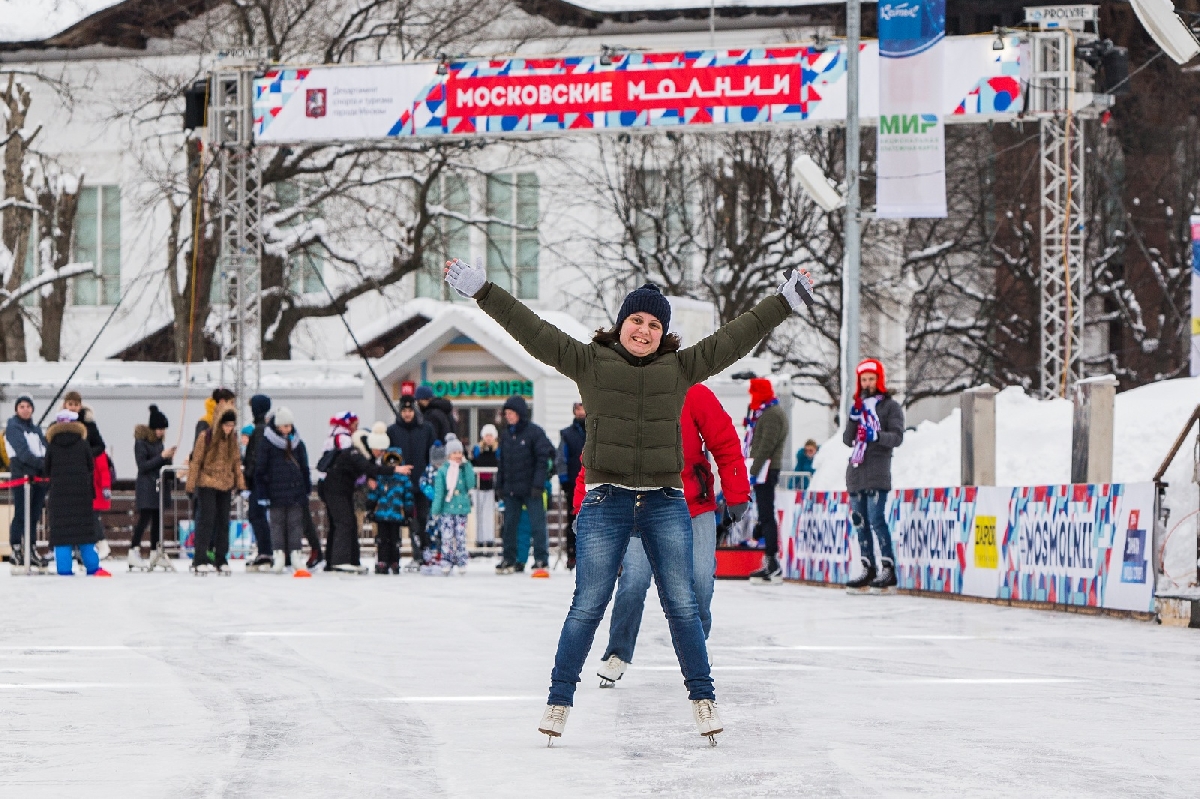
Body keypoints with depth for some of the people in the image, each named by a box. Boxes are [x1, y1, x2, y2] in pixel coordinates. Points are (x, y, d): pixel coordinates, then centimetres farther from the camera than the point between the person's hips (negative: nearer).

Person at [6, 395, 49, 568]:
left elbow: (45, 448, 12)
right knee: (21, 514, -8)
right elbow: (22, 451, -14)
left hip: (38, 476, 7)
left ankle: (32, 551, 12)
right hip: (22, 474, -7)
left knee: (34, 515, 8)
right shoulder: (13, 427, -1)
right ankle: (16, 551, -4)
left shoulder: (36, 429, 22)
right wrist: (40, 463, -25)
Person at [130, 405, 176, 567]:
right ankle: (133, 551, -11)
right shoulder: (141, 442, -8)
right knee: (145, 518, -14)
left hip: (159, 486, 7)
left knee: (158, 520, 5)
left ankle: (155, 554, 9)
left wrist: (169, 457, 0)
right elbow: (143, 466, -13)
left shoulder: (159, 442, 13)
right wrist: (162, 456, -16)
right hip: (146, 488, -7)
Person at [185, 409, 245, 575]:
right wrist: (191, 485, -8)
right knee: (206, 520, -9)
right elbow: (196, 461, -8)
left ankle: (221, 560, 17)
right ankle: (200, 561, -8)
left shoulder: (232, 438, 4)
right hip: (207, 484, -5)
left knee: (223, 522, 9)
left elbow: (236, 461, 12)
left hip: (225, 486, 5)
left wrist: (240, 483, 7)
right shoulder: (206, 436, -11)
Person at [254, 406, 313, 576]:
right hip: (276, 491, -3)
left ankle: (295, 553, 2)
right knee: (277, 522, 0)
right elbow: (260, 468, -3)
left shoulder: (297, 443, 10)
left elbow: (304, 468, 18)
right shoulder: (266, 442, -3)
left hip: (296, 491, 3)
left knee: (296, 523, 1)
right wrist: (262, 492, -6)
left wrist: (307, 489, 15)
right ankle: (279, 552, 2)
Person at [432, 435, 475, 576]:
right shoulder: (442, 471, 0)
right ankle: (446, 565, 0)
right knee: (447, 538, -5)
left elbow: (470, 484, -7)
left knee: (461, 538, 1)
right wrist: (435, 510, -7)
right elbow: (438, 491, -1)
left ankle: (462, 565, 6)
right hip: (446, 510, -2)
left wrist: (466, 465, -7)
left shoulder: (465, 469, 8)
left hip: (462, 509, 2)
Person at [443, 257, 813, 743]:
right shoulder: (589, 363, 3)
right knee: (588, 607, -1)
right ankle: (559, 700, 7)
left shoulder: (681, 368, 8)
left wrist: (786, 301, 13)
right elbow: (533, 331, -1)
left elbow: (735, 338, 12)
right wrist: (481, 291, -6)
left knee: (682, 605, 2)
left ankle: (702, 697, 12)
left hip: (666, 503, 2)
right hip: (606, 502, -1)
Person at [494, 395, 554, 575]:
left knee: (537, 524, -6)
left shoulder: (534, 432, -6)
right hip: (511, 489, 6)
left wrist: (538, 484, -16)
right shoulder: (506, 435, 13)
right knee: (510, 524, 9)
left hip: (531, 488, -6)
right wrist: (499, 485, 13)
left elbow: (543, 458, -9)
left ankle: (541, 560, -3)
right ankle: (509, 559, 16)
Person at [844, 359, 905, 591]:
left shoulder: (891, 406, 3)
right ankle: (868, 569, 9)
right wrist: (854, 419, -4)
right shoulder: (858, 406, 20)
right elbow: (847, 439, 12)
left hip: (878, 470, -6)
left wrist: (877, 436, -24)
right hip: (856, 470, 6)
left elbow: (897, 437, -7)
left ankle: (888, 569, -15)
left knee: (876, 519, -15)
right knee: (859, 521, 5)